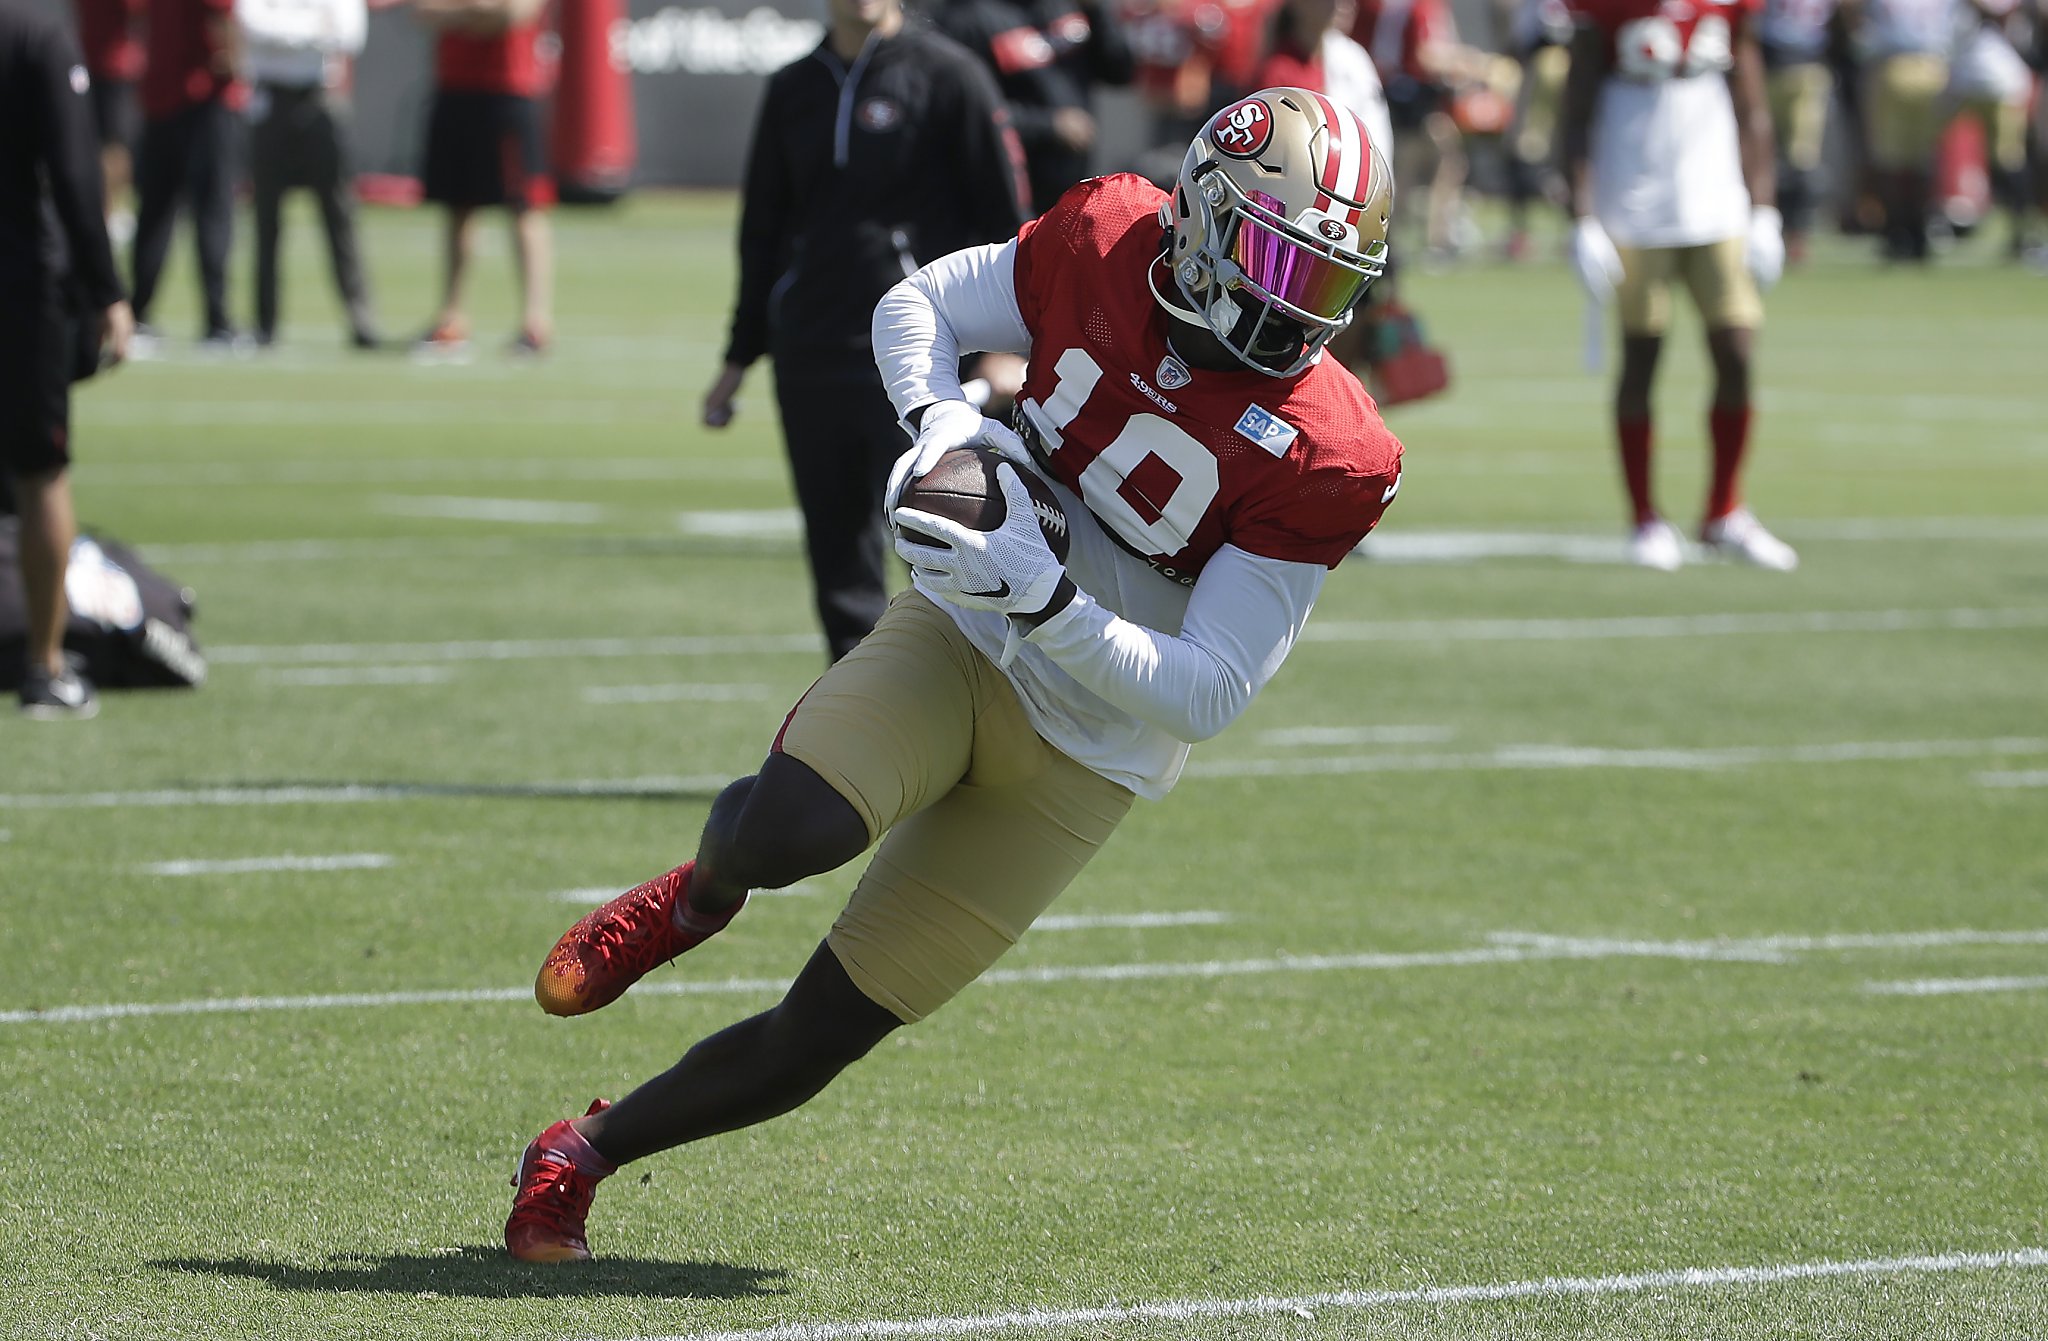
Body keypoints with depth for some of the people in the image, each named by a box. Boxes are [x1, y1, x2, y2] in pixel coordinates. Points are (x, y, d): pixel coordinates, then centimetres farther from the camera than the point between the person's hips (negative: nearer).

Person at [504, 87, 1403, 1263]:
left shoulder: (1323, 463, -18)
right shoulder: (1105, 249, -11)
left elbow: (1207, 696, -18)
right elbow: (919, 305, 8)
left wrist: (1046, 601, -30)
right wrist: (938, 418, -14)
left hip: (1085, 755, -1)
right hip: (957, 637, 1)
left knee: (814, 1041, -2)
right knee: (791, 831, -32)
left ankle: (587, 1153, 22)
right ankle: (701, 894, 5)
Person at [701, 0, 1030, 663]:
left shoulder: (947, 74, -1)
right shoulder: (793, 90, 13)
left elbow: (1004, 214, -2)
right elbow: (762, 230, 21)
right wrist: (740, 358, 20)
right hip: (807, 355, 5)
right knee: (836, 545, 6)